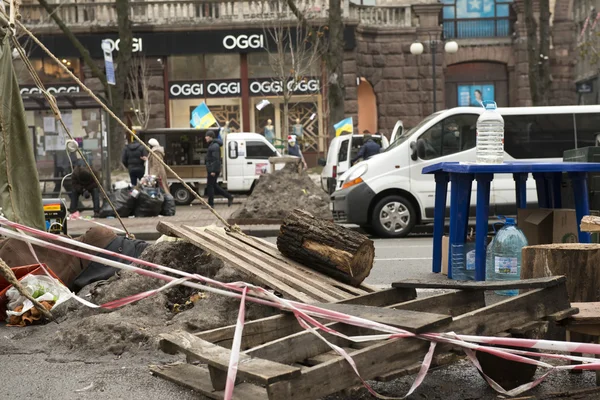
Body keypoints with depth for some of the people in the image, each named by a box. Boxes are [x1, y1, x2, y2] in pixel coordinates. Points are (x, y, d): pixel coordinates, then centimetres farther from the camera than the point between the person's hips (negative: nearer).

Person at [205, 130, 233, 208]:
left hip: (213, 170, -10)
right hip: (211, 169, 10)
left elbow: (216, 159, -22)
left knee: (210, 186, -4)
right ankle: (229, 197, 16)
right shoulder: (212, 145, 18)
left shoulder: (215, 146, -16)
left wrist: (213, 171, -24)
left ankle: (210, 204, 2)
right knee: (214, 185, 14)